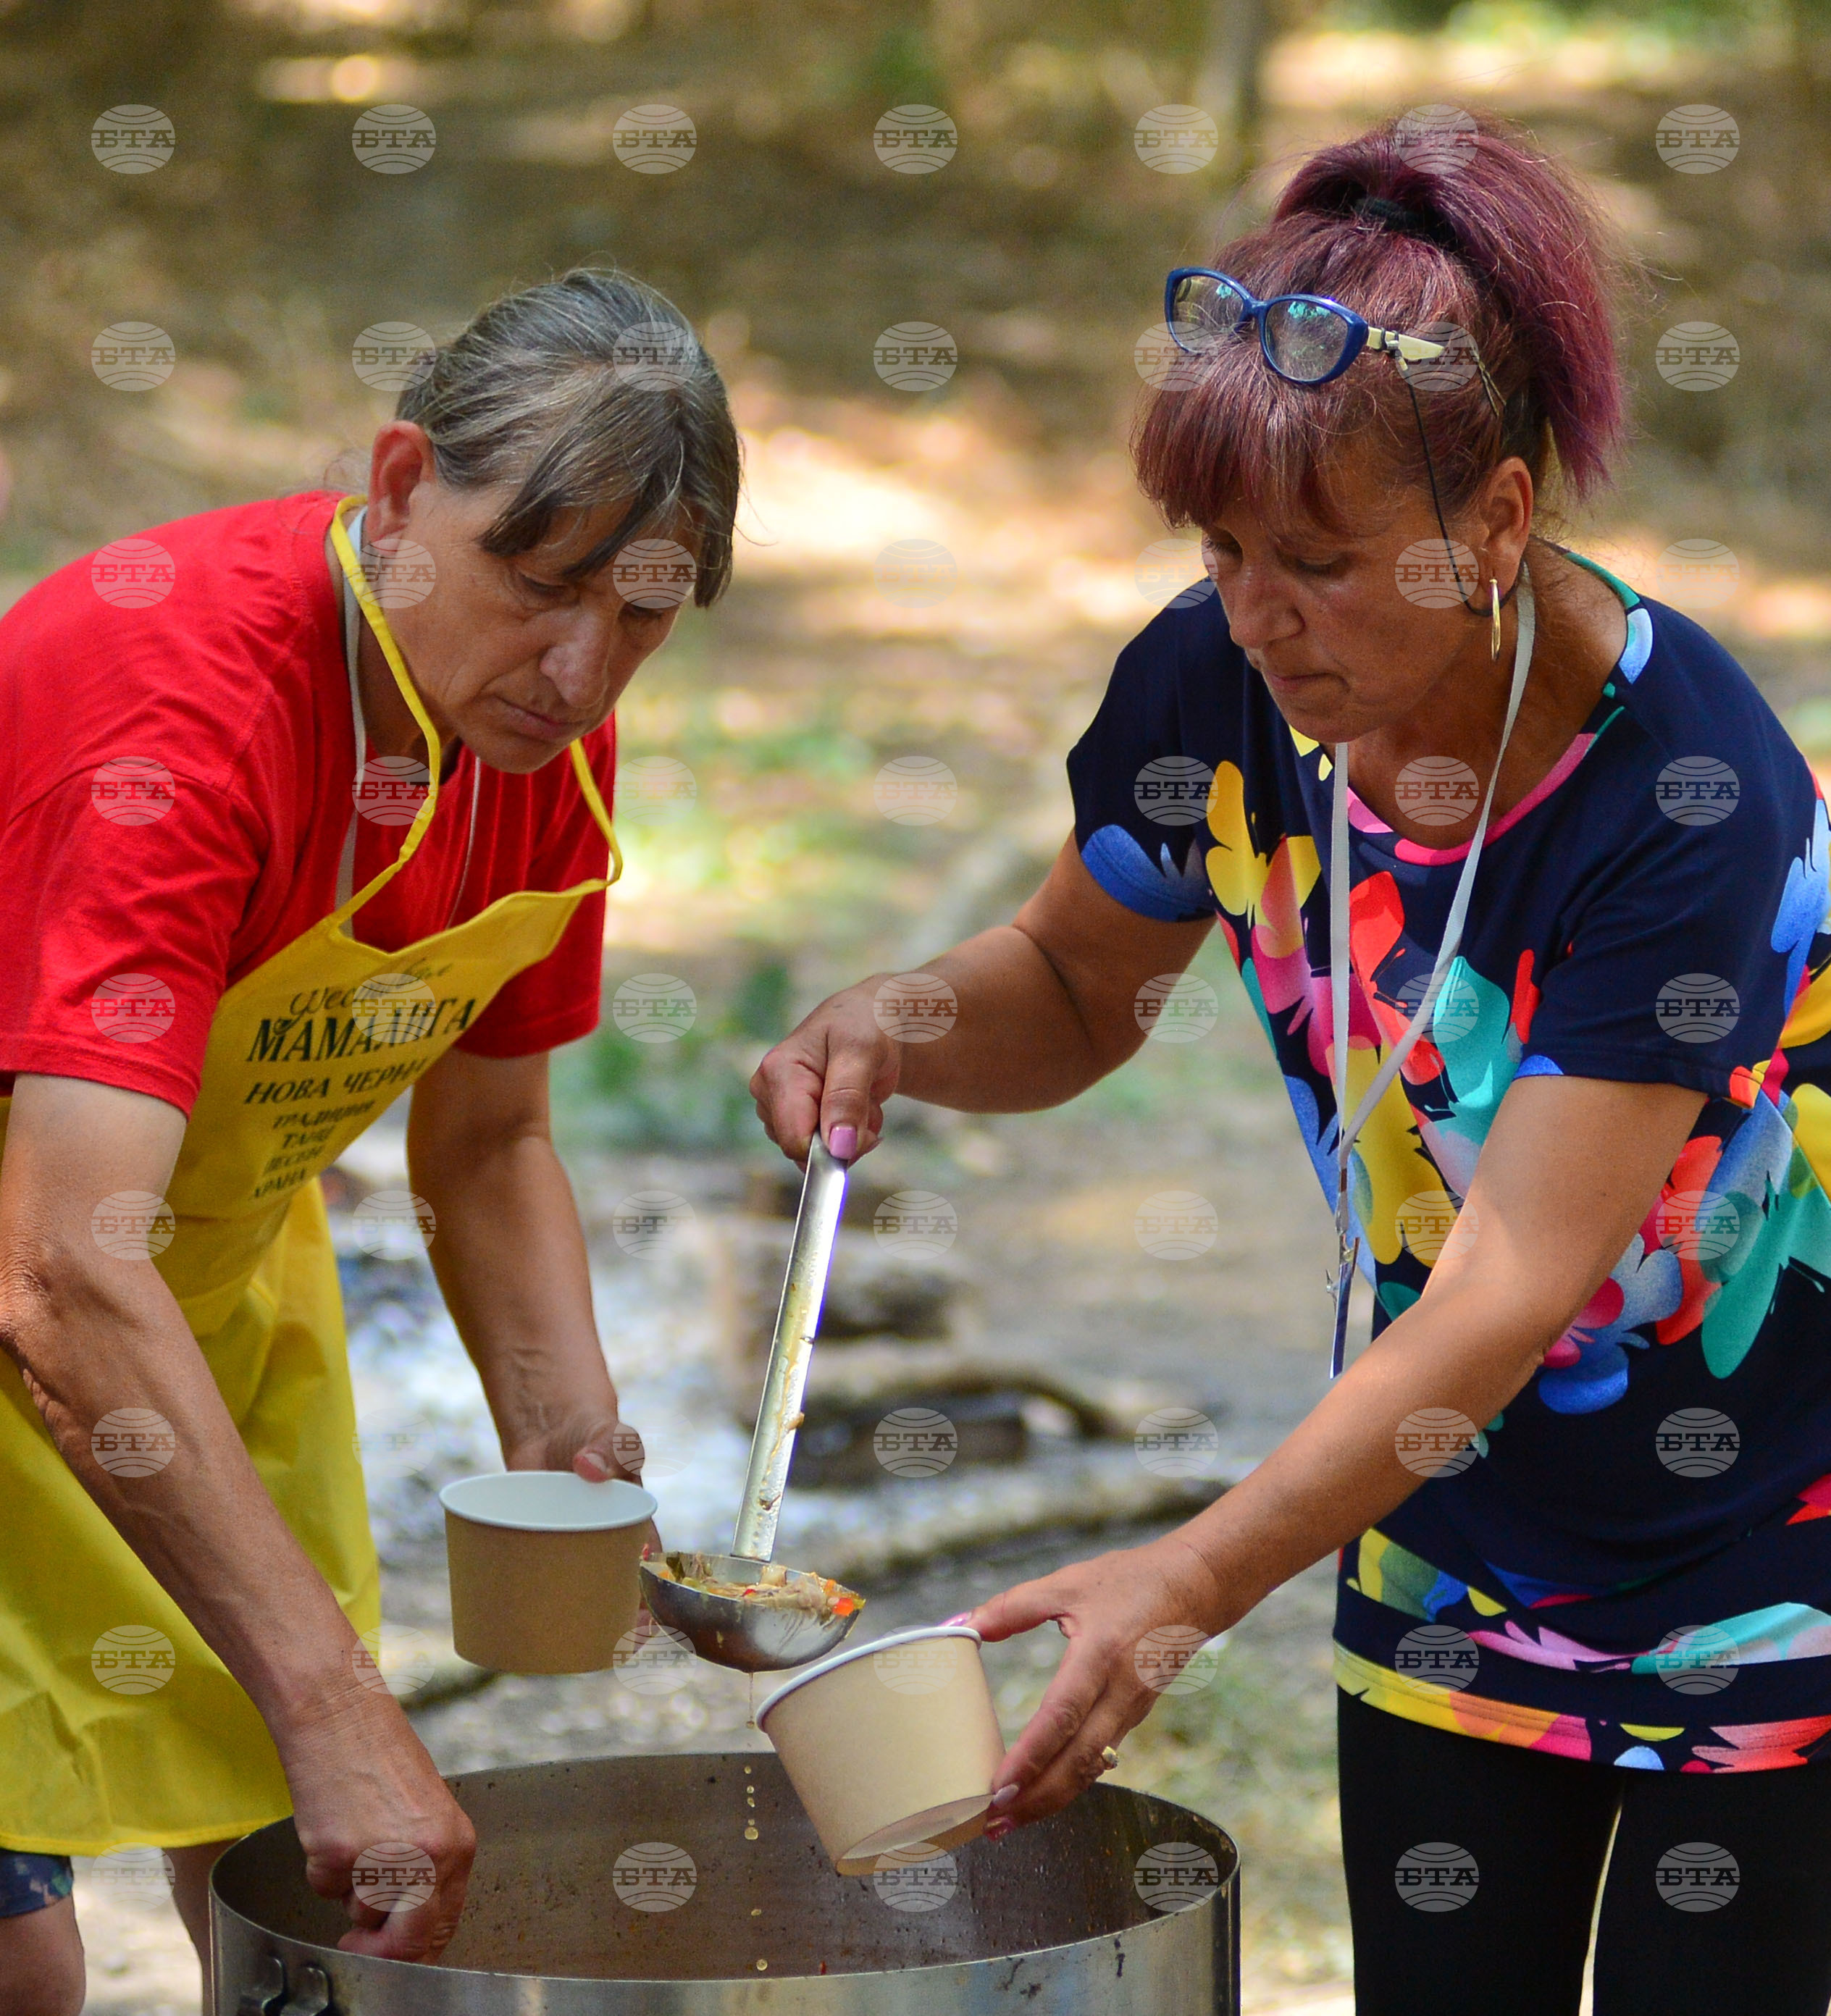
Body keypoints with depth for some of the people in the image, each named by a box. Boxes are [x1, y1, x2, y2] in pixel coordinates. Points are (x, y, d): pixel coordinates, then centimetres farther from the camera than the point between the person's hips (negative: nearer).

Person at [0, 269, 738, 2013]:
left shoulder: (548, 739, -9)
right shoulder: (172, 700, -34)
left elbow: (484, 1146, 6)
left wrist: (573, 1458, -12)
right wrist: (333, 1705, -44)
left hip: (224, 1251, 8)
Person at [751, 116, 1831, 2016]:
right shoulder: (1216, 687, -12)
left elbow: (1519, 1288, -32)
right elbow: (1077, 984, 8)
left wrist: (1193, 1578, -40)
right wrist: (901, 1028, -15)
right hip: (1454, 1546, 5)